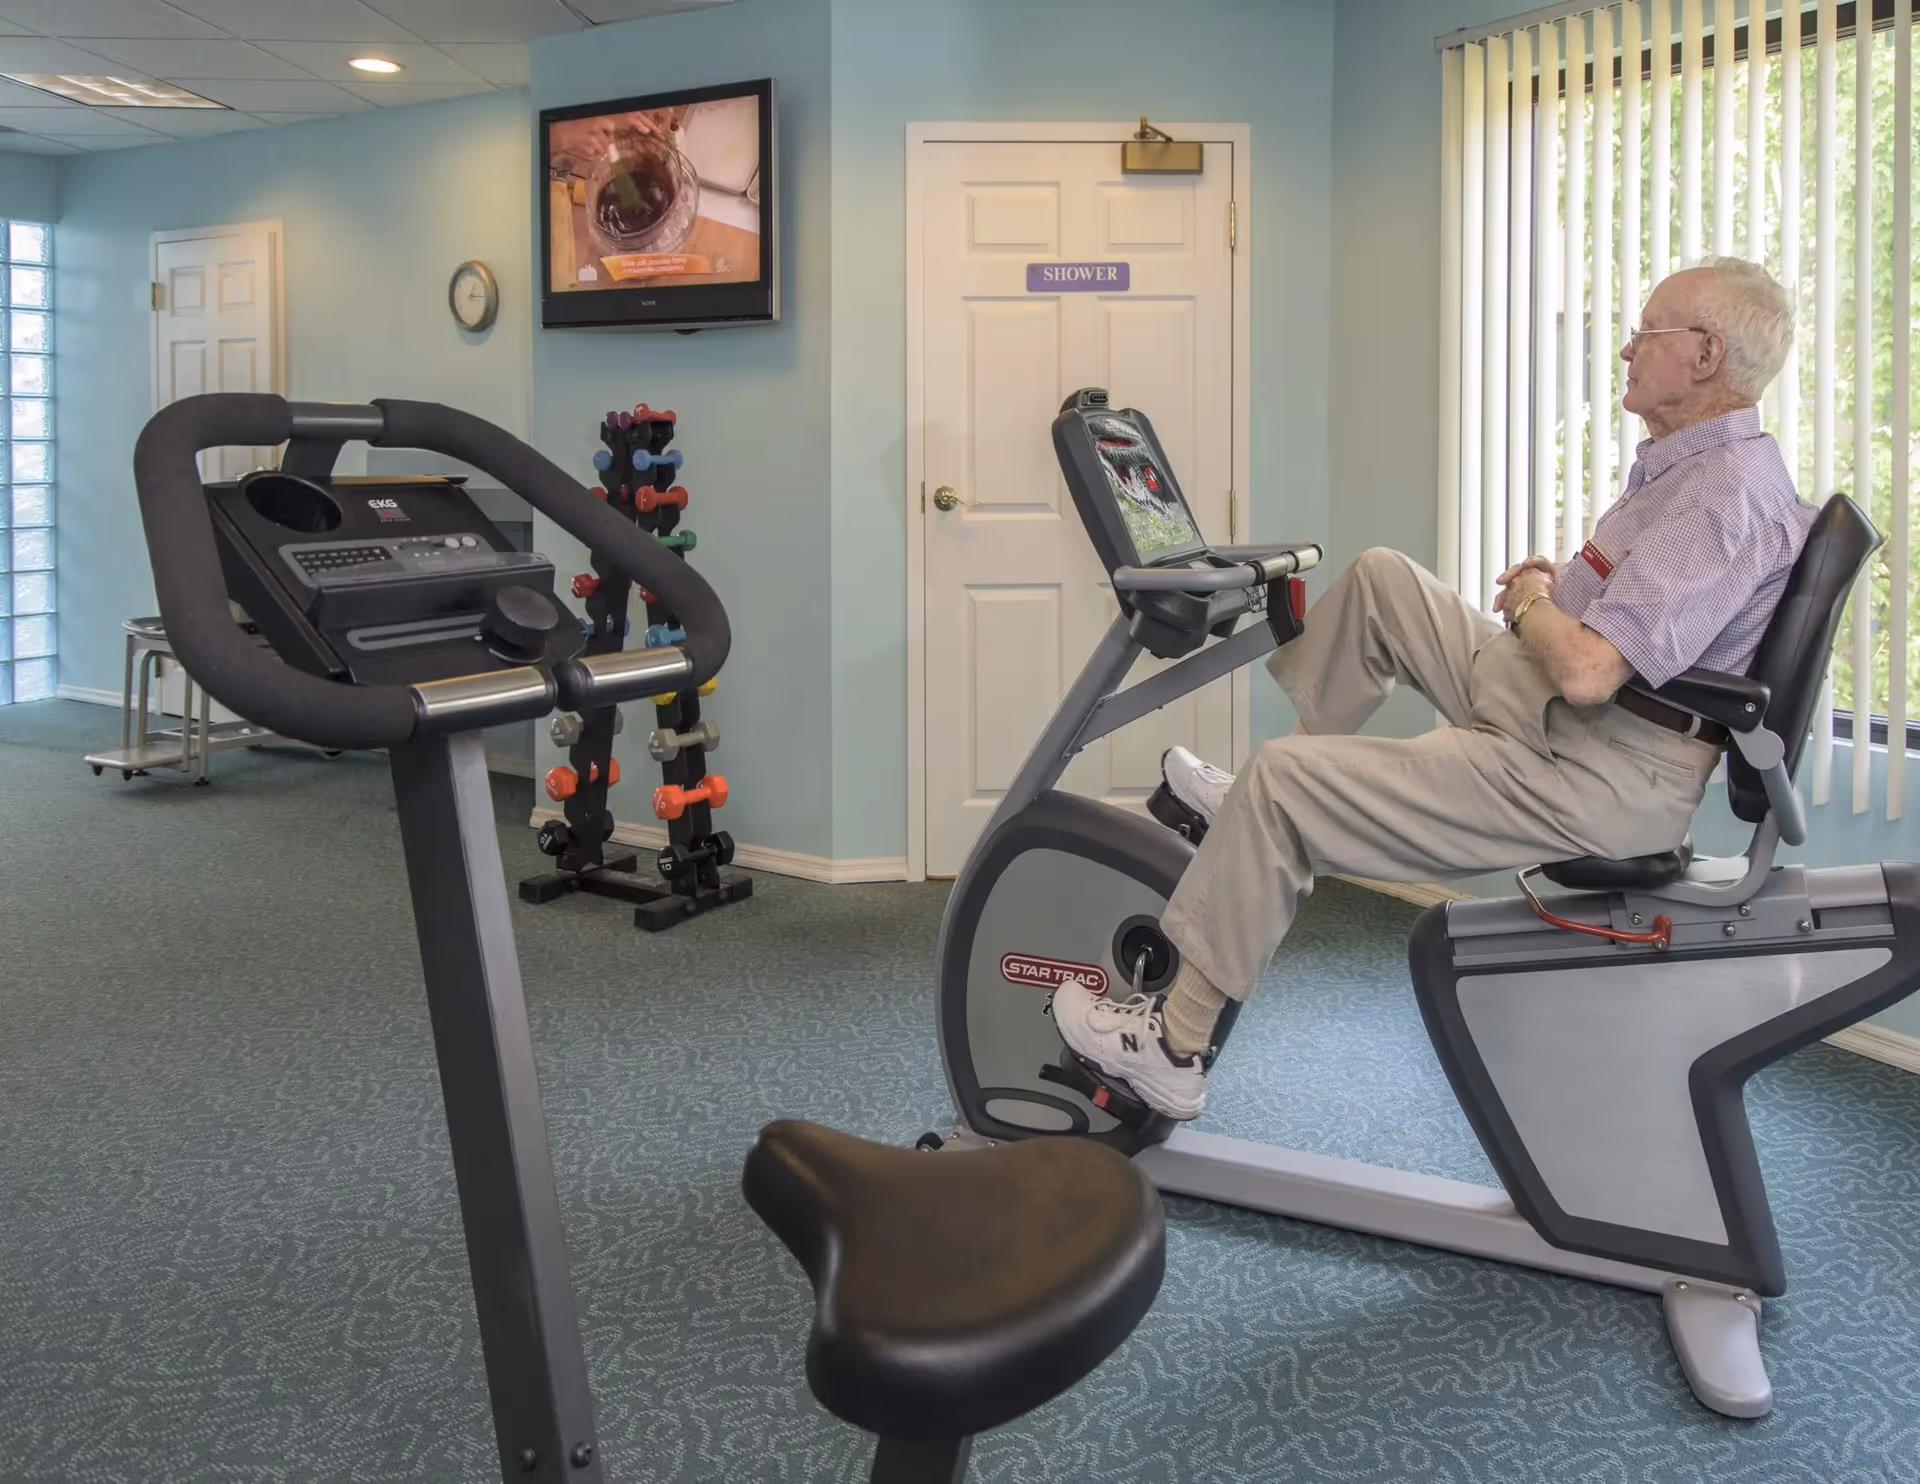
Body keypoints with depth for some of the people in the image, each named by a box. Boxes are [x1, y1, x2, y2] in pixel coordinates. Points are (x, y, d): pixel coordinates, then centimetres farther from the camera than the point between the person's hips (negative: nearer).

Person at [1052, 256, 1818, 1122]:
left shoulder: (1723, 497, -23)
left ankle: (1176, 1046, -4)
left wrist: (1531, 603, -10)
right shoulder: (1709, 462, 11)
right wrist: (1567, 582, 8)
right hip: (1554, 714, 11)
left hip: (1589, 776, -11)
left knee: (1284, 777, -14)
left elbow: (1586, 670, -32)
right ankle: (1270, 810, 22)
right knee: (1379, 577, 18)